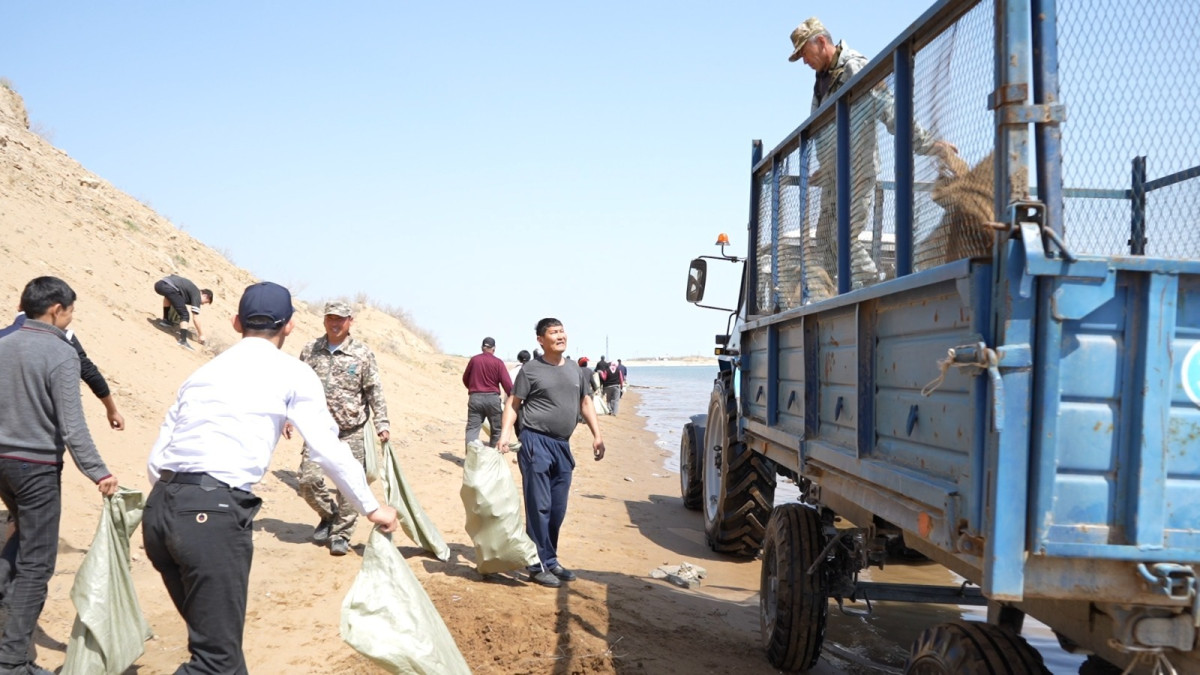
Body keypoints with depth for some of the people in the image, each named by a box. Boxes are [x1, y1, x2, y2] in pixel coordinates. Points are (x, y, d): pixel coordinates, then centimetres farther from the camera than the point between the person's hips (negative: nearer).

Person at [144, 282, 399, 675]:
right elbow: (329, 450, 5)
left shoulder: (201, 373, 23)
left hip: (160, 508, 7)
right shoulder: (292, 373, 7)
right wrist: (371, 508, 18)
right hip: (213, 513, -7)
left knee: (219, 640, 21)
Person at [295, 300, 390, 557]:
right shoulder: (310, 350, 5)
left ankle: (341, 533, 15)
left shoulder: (363, 353, -3)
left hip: (351, 431, -2)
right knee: (308, 480, -4)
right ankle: (329, 514, 24)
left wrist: (382, 423, -8)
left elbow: (375, 391, -3)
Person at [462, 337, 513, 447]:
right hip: (493, 398, -2)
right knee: (497, 430, 12)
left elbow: (465, 379, 18)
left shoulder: (474, 360, 5)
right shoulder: (498, 362, -3)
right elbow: (507, 383, -10)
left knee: (472, 429, 1)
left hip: (475, 398, 2)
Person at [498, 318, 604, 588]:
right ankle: (539, 565, 3)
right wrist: (506, 433, -19)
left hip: (562, 445, 6)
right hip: (536, 442, -6)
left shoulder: (574, 369, 13)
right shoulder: (531, 370, -4)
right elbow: (513, 403, -4)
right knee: (539, 507, -4)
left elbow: (585, 403, 18)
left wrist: (597, 435, 10)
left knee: (558, 509, 12)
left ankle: (551, 560, 24)